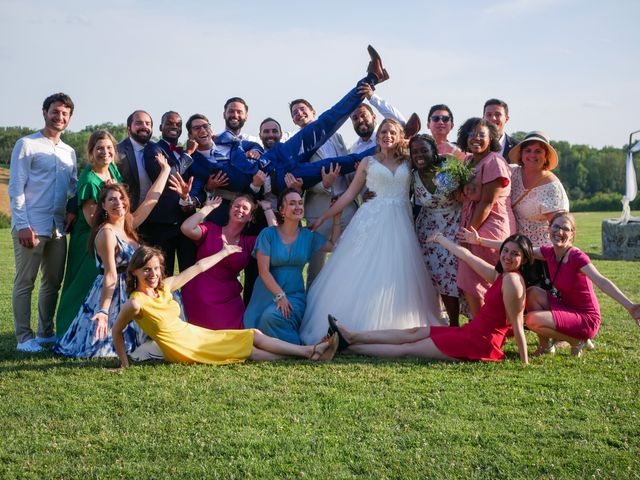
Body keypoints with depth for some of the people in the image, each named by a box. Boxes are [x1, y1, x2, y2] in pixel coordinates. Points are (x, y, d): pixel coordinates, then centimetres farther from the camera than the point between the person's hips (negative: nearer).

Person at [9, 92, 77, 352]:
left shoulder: (69, 152, 16)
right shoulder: (27, 145, -2)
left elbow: (74, 188, 20)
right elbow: (16, 189, -7)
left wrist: (73, 211, -1)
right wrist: (22, 225, -14)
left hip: (58, 228, 6)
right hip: (31, 227, -6)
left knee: (53, 282, 12)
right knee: (25, 282, -1)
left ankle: (46, 333, 23)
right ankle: (24, 338, 5)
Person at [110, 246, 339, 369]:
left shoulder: (164, 287, 0)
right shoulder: (135, 303, -20)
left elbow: (197, 268, 8)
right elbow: (116, 331, -9)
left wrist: (224, 252, 15)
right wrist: (124, 364, -9)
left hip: (195, 334, 8)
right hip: (184, 350, -8)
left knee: (254, 336, 2)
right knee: (249, 351, -7)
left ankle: (309, 351, 2)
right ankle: (309, 352, -3)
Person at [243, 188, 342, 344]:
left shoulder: (308, 236, 8)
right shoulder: (268, 234, -2)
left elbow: (333, 245, 18)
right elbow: (263, 271, -7)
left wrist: (336, 217, 11)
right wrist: (280, 295, -17)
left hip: (295, 295, 0)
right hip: (268, 294, 0)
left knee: (272, 317, -33)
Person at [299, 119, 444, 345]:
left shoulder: (408, 163, 13)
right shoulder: (368, 162, 11)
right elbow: (349, 194, 11)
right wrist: (322, 217, 9)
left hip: (399, 225, 1)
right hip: (371, 222, -1)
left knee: (395, 279, -4)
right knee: (362, 277, -4)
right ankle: (356, 330, 0)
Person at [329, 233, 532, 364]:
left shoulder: (512, 280, -18)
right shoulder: (498, 275, 8)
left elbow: (517, 325, -19)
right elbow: (466, 256, 18)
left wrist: (525, 363, -19)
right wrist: (441, 239, 28)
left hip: (479, 342, -8)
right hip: (472, 332, 8)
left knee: (409, 349, -1)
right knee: (414, 332, 8)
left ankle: (349, 346, 6)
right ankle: (352, 337, 13)